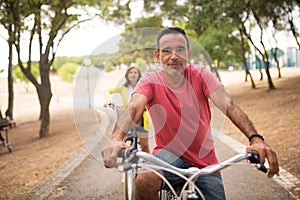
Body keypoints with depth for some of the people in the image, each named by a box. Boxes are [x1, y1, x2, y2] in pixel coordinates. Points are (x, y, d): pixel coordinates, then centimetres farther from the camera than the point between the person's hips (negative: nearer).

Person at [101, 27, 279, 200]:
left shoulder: (200, 75, -9)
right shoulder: (151, 81, -9)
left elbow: (228, 105, -21)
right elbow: (134, 108, -28)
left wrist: (256, 139, -38)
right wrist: (116, 139, -50)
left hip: (205, 161, 2)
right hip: (169, 154, -2)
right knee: (144, 181, -31)